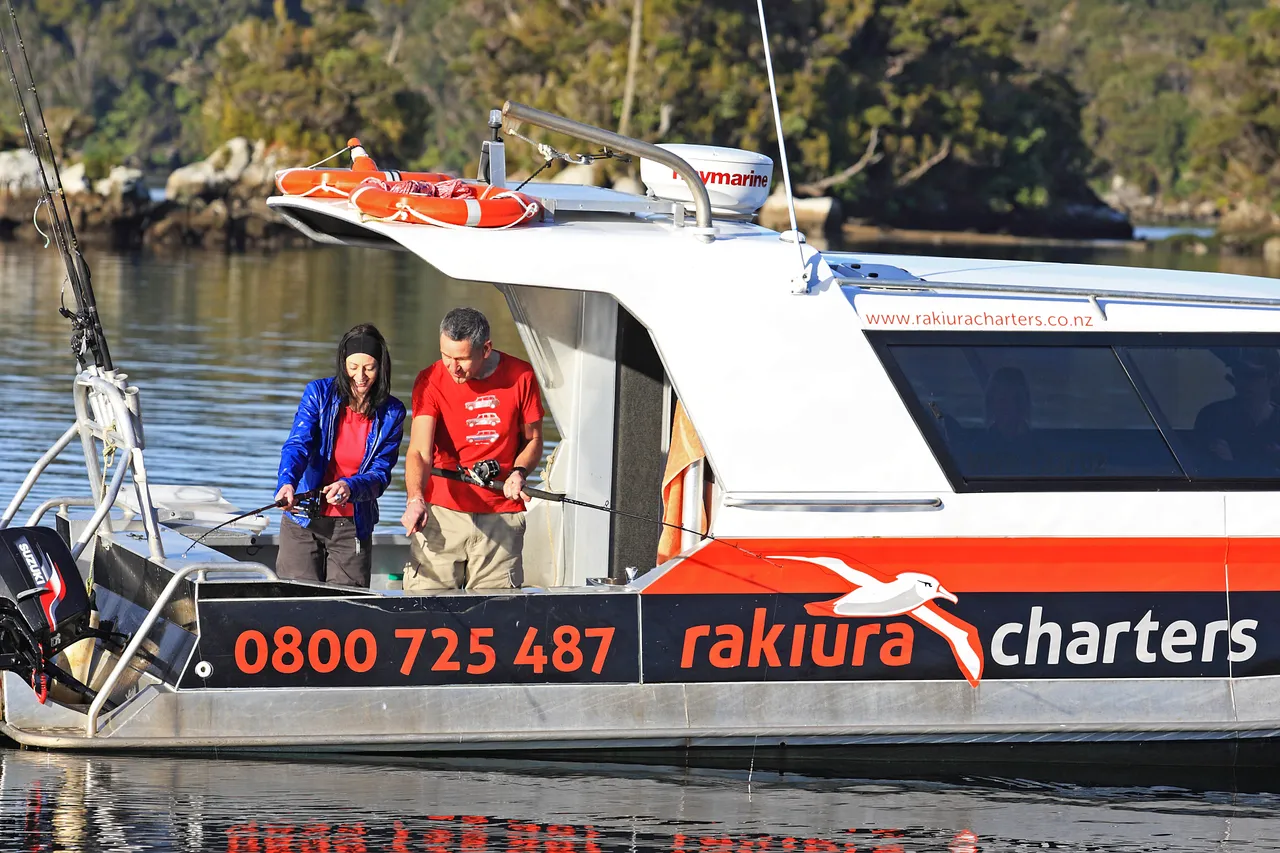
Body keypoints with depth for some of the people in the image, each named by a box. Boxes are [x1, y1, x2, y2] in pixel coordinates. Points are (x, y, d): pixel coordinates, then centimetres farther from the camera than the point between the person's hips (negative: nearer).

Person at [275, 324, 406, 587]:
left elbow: (380, 474, -6)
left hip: (354, 525, 1)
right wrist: (287, 483, -35)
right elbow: (297, 445, -15)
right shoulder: (319, 393, -4)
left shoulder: (391, 413, -1)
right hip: (304, 522, -1)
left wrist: (349, 487, -28)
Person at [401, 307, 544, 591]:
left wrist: (519, 472, -8)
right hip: (442, 514, -1)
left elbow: (533, 440, 14)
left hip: (502, 518, 1)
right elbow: (419, 452, -14)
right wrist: (415, 499, -32)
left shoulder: (521, 377, 0)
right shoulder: (431, 381, -4)